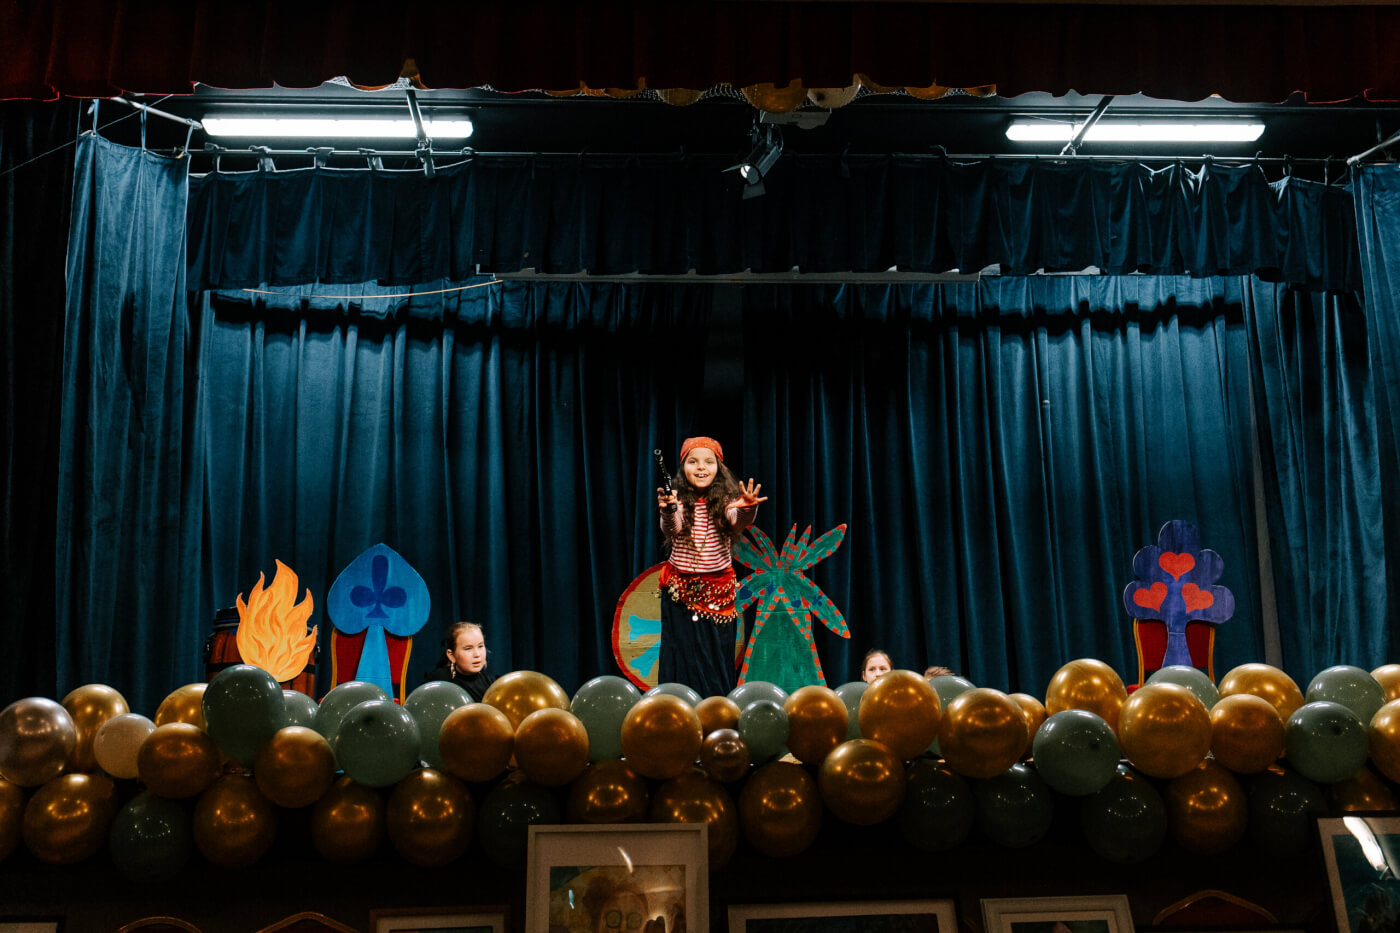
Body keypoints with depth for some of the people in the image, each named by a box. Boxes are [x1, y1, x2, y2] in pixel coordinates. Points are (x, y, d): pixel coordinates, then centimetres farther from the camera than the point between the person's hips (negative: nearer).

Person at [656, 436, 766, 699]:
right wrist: (668, 511, -44)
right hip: (680, 589, 0)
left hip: (718, 588, 0)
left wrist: (746, 509, -47)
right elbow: (671, 530, -21)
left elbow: (738, 521, -23)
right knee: (682, 655, 2)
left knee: (717, 655, 5)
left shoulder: (725, 500, -3)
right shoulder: (678, 500, -3)